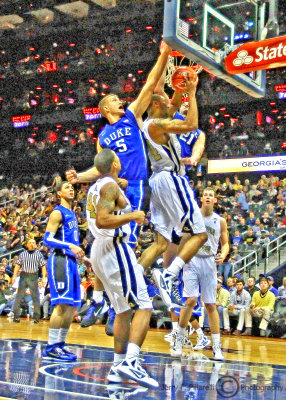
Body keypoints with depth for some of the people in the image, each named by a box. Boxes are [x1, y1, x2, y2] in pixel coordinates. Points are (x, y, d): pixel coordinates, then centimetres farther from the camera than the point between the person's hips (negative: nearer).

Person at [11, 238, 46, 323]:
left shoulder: (39, 254, 5)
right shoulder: (22, 254, 9)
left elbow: (43, 266, 3)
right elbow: (18, 265, 10)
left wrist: (43, 277, -7)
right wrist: (14, 276, 2)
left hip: (34, 277, -1)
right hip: (23, 276, 1)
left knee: (36, 297, -1)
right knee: (19, 296, 1)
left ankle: (36, 316, 5)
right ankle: (16, 316, 7)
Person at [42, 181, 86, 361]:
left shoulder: (73, 214, 20)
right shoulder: (58, 213, -6)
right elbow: (47, 240, -14)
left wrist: (79, 253, 20)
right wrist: (70, 247, -24)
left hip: (71, 262, 9)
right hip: (60, 260, -9)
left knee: (72, 306, 8)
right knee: (62, 304, -13)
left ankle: (60, 344, 15)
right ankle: (51, 347, -9)